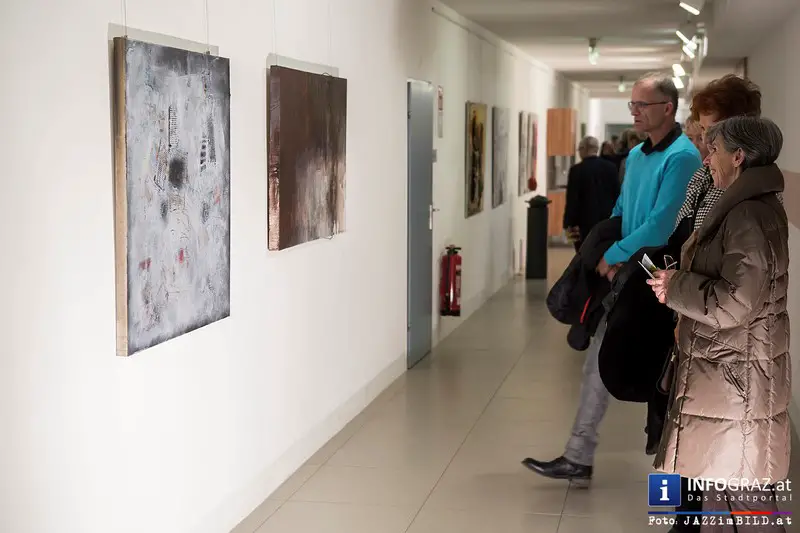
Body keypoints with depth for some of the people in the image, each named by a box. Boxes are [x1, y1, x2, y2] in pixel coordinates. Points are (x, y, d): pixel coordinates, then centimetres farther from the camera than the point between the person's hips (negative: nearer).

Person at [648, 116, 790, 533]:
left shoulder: (750, 216, -20)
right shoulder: (746, 207, 12)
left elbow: (734, 304, -26)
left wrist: (674, 287, -14)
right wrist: (679, 281, 8)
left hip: (736, 378, -10)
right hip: (721, 371, 10)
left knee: (744, 493, -1)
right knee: (718, 479, 19)